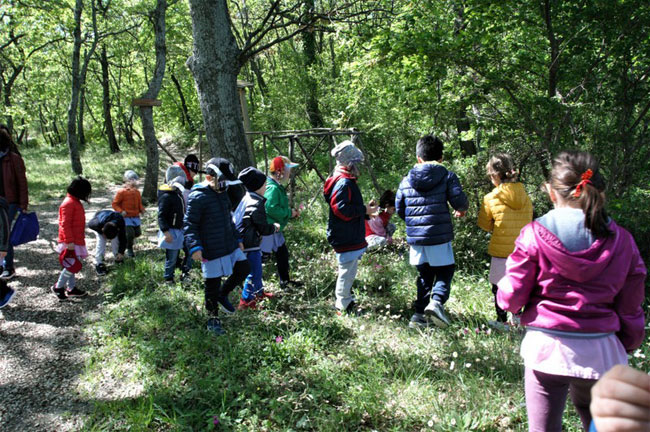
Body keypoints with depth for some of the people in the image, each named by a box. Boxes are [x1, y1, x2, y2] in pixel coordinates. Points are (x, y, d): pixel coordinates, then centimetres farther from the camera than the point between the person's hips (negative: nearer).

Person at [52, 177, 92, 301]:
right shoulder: (69, 203, -17)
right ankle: (58, 287, 4)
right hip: (71, 242, -10)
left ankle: (71, 288, 24)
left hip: (76, 240, 10)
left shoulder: (75, 202, 14)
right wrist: (69, 241, -22)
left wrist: (82, 234, 25)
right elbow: (65, 224, -21)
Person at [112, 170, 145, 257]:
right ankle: (129, 249, 10)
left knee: (138, 233, 9)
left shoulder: (137, 192, 8)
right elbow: (115, 204, -6)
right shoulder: (121, 192, -10)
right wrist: (121, 211, -20)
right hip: (126, 217, -6)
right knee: (130, 233, -14)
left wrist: (142, 209, 1)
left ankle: (126, 240, 39)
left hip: (136, 217, 6)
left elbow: (139, 203, 21)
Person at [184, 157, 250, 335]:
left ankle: (223, 294, 29)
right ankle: (213, 319, 22)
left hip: (230, 245, 8)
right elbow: (189, 224, -16)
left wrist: (237, 239, 22)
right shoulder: (198, 197, -16)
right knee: (212, 284, 4)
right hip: (211, 251, -8)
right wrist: (194, 247, -24)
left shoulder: (223, 194, 10)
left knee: (244, 269, 9)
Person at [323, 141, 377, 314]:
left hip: (350, 236, 11)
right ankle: (344, 306, 9)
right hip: (346, 239, -11)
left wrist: (365, 210, 11)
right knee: (347, 271, -2)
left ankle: (344, 300, 32)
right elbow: (342, 210, -26)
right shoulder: (344, 183, -18)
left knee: (349, 271, 19)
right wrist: (364, 210, -16)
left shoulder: (345, 181, 16)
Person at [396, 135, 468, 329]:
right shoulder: (447, 176, -3)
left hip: (415, 238, 4)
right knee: (444, 272, 10)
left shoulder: (406, 181, 7)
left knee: (424, 275, 17)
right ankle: (437, 301, -15)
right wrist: (461, 210, 15)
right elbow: (459, 201, -9)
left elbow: (399, 210, 10)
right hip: (439, 237, -4)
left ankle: (419, 314, 15)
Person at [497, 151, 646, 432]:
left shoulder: (534, 234, -10)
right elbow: (630, 308, 4)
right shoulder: (621, 241, -2)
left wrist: (503, 289, 14)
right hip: (601, 353, 3)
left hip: (546, 348, -2)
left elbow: (511, 297, -9)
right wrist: (627, 347, 20)